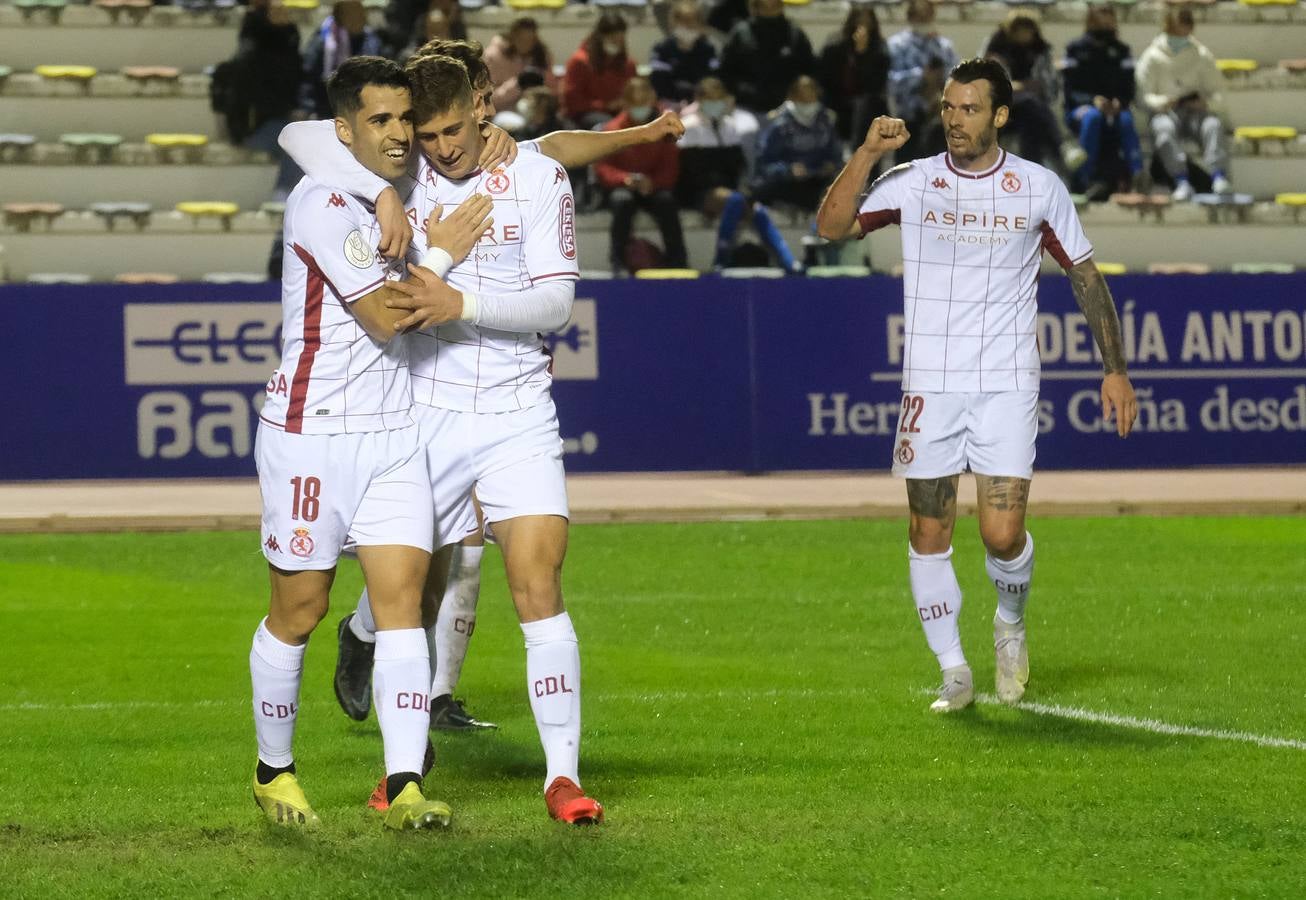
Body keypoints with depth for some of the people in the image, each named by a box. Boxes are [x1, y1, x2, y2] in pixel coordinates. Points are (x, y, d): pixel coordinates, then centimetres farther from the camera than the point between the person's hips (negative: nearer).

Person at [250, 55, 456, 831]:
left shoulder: (399, 197, 10)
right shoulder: (324, 205, -15)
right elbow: (385, 316, -18)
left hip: (393, 432, 7)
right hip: (312, 435, -7)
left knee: (402, 597, -6)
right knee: (298, 611, 4)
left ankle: (406, 786, -13)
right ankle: (275, 771, 22)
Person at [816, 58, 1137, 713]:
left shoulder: (1040, 188, 2)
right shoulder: (912, 181, 1)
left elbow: (1085, 275, 10)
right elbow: (831, 226, -8)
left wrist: (1115, 369, 7)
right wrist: (867, 152, -17)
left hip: (1006, 388, -1)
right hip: (930, 385, 1)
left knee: (1002, 535, -11)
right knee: (929, 536, 2)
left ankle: (1011, 622, 21)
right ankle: (954, 672, 16)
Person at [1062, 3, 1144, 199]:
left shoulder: (1121, 50, 11)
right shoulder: (1076, 49, 4)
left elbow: (1128, 88, 4)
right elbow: (1072, 89, -4)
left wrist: (1118, 102, -18)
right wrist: (1094, 101, -21)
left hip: (1114, 107, 2)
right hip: (1080, 108, -2)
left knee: (1125, 120, -33)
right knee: (1092, 117, -38)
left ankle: (1135, 174, -42)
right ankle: (1088, 177, -40)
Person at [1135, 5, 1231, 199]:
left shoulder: (1202, 56, 15)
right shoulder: (1152, 58, 10)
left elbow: (1217, 97, 10)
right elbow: (1145, 96, 5)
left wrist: (1206, 103, -13)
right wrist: (1164, 103, -17)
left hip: (1196, 111, 2)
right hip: (1165, 112, -2)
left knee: (1213, 125, -33)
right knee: (1164, 128, -37)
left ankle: (1219, 177, -49)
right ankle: (1182, 181, -50)